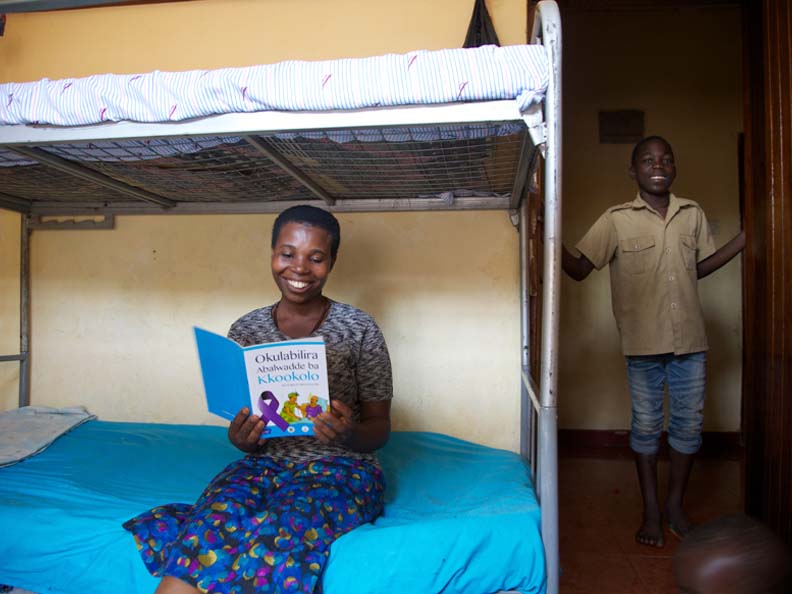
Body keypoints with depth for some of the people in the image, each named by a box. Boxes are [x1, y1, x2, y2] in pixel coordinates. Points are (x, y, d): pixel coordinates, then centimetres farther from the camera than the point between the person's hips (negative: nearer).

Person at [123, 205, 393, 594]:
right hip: (264, 464, 3)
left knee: (276, 535, -35)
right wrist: (241, 439, -16)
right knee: (218, 520, -32)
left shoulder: (360, 329, -3)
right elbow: (242, 427, 9)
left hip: (340, 470, -2)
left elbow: (380, 430, 0)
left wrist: (351, 434, -24)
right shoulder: (245, 330, 5)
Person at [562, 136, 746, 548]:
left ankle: (676, 506, 29)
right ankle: (651, 512, 23)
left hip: (690, 341, 3)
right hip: (643, 343, -3)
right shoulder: (617, 220, -4)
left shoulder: (693, 214, 6)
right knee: (646, 426, 7)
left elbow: (700, 267, 19)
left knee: (689, 424, 10)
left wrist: (746, 238, 12)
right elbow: (580, 269, -6)